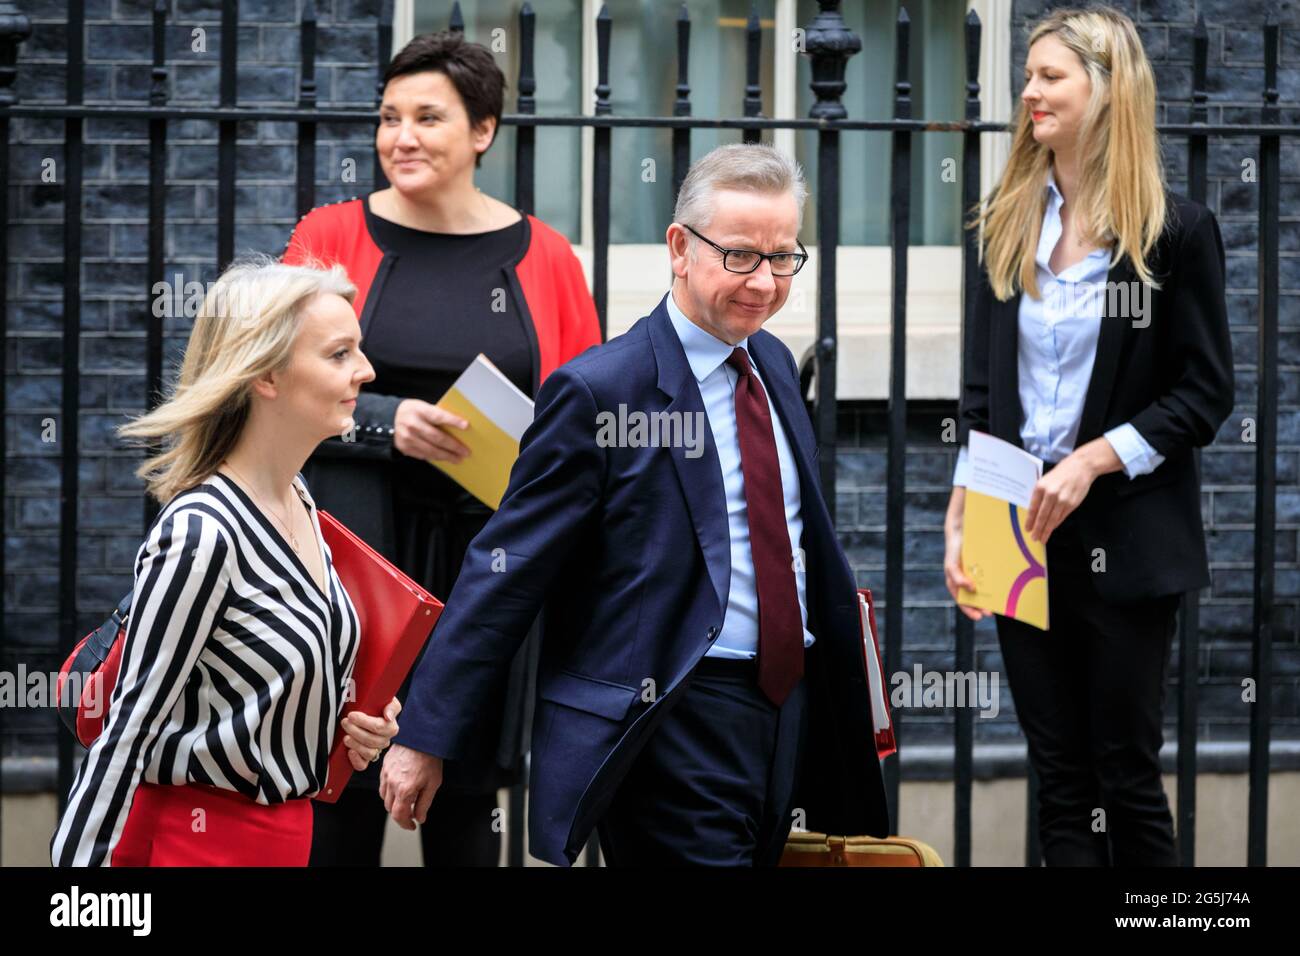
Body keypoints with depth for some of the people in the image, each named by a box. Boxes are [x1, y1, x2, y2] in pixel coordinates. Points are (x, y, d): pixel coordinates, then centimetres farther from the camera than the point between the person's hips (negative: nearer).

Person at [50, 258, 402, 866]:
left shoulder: (298, 500, 5)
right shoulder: (200, 534, -21)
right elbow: (128, 732, -18)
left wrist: (353, 719, 3)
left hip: (282, 829, 8)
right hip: (201, 837, -8)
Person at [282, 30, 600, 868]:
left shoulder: (543, 256, 5)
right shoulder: (331, 235, 3)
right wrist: (386, 422, -16)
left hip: (491, 553, 1)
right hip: (359, 542, -1)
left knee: (469, 795, 6)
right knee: (348, 780, -3)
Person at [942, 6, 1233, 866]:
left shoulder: (1176, 231, -6)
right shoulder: (1012, 224, 9)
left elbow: (1205, 393, -6)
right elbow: (983, 391, 10)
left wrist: (1093, 460, -16)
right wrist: (960, 518, 0)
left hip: (1125, 537, -4)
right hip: (1024, 531, 4)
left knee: (1127, 772, 2)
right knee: (1060, 778, 6)